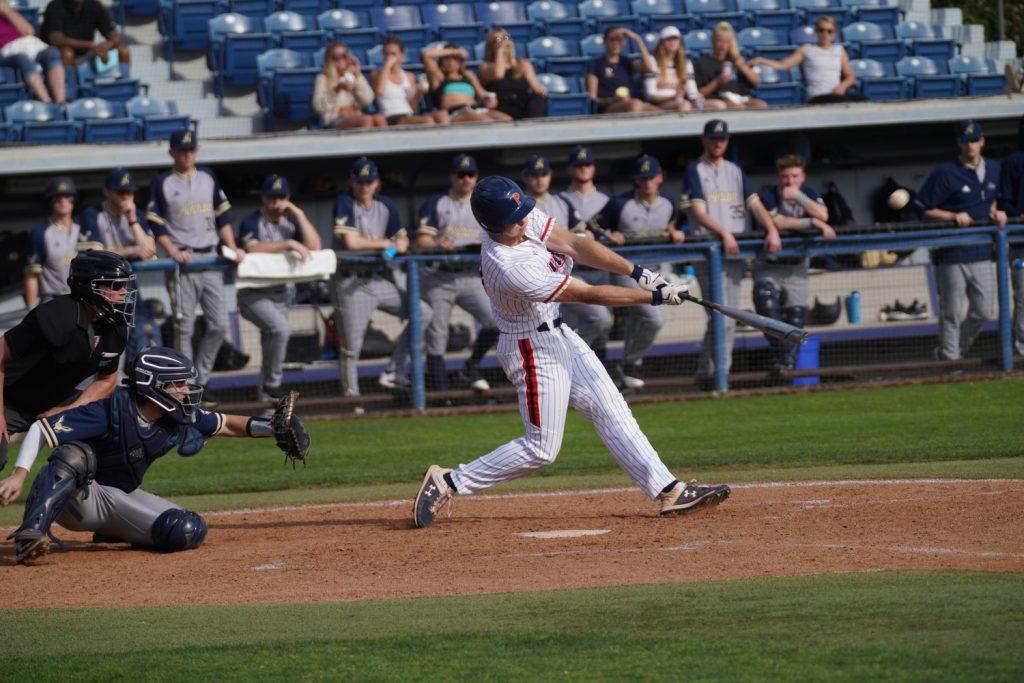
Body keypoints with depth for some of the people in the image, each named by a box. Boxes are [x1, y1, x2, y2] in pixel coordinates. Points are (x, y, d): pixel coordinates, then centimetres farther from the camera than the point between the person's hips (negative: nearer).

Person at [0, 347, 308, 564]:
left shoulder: (181, 420, -6)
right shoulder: (111, 411, -26)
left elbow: (227, 425, 10)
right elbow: (39, 429, -27)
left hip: (121, 500, 6)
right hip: (72, 500, -6)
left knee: (189, 532, -14)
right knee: (75, 454, -38)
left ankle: (112, 534, 11)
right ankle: (31, 533, -42)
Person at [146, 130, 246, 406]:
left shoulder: (208, 177, 13)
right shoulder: (162, 183, 1)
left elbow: (223, 217, 16)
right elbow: (156, 225, -1)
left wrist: (233, 248, 4)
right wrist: (173, 252, -15)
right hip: (182, 262, -4)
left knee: (219, 324, -1)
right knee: (184, 327, -5)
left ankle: (201, 381, 11)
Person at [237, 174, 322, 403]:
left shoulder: (291, 222, 11)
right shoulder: (252, 222, -6)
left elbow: (314, 247, -2)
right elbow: (253, 248, -25)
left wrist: (299, 215, -6)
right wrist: (289, 244, -28)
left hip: (281, 294, 6)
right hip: (253, 295, -6)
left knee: (273, 338, 7)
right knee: (280, 328, -27)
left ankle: (268, 396, 20)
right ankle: (272, 384, -16)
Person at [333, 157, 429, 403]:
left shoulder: (386, 205, 10)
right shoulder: (344, 203, -7)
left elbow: (402, 239, 16)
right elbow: (351, 243, -17)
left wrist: (400, 243, -9)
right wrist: (384, 243, -6)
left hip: (381, 279, 6)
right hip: (352, 283, -6)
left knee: (423, 314, -3)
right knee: (351, 345, -6)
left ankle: (394, 372, 1)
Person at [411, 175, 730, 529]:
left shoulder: (525, 217, -11)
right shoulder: (510, 269, -33)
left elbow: (574, 244, -10)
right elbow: (589, 294, -26)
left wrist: (636, 272, -20)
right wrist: (655, 297, -21)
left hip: (557, 334, 9)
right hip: (533, 350, -9)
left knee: (612, 411, 7)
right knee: (541, 448, -3)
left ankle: (669, 491, 9)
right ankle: (448, 483, 4)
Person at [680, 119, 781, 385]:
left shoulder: (735, 171, 18)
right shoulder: (694, 171, 1)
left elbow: (754, 204, 9)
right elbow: (698, 212, -10)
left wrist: (771, 230, -9)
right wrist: (724, 233, -24)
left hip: (736, 251, 6)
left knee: (729, 319, 4)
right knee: (721, 317, -15)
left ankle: (711, 373, 8)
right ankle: (710, 372, -14)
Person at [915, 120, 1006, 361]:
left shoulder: (993, 170, 11)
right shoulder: (945, 173, -8)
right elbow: (925, 210, -6)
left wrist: (995, 213, 6)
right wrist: (953, 217, -19)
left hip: (982, 253, 6)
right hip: (952, 255, -6)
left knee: (982, 311, 6)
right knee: (951, 314, -2)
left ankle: (958, 351, 24)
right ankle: (949, 359, 6)